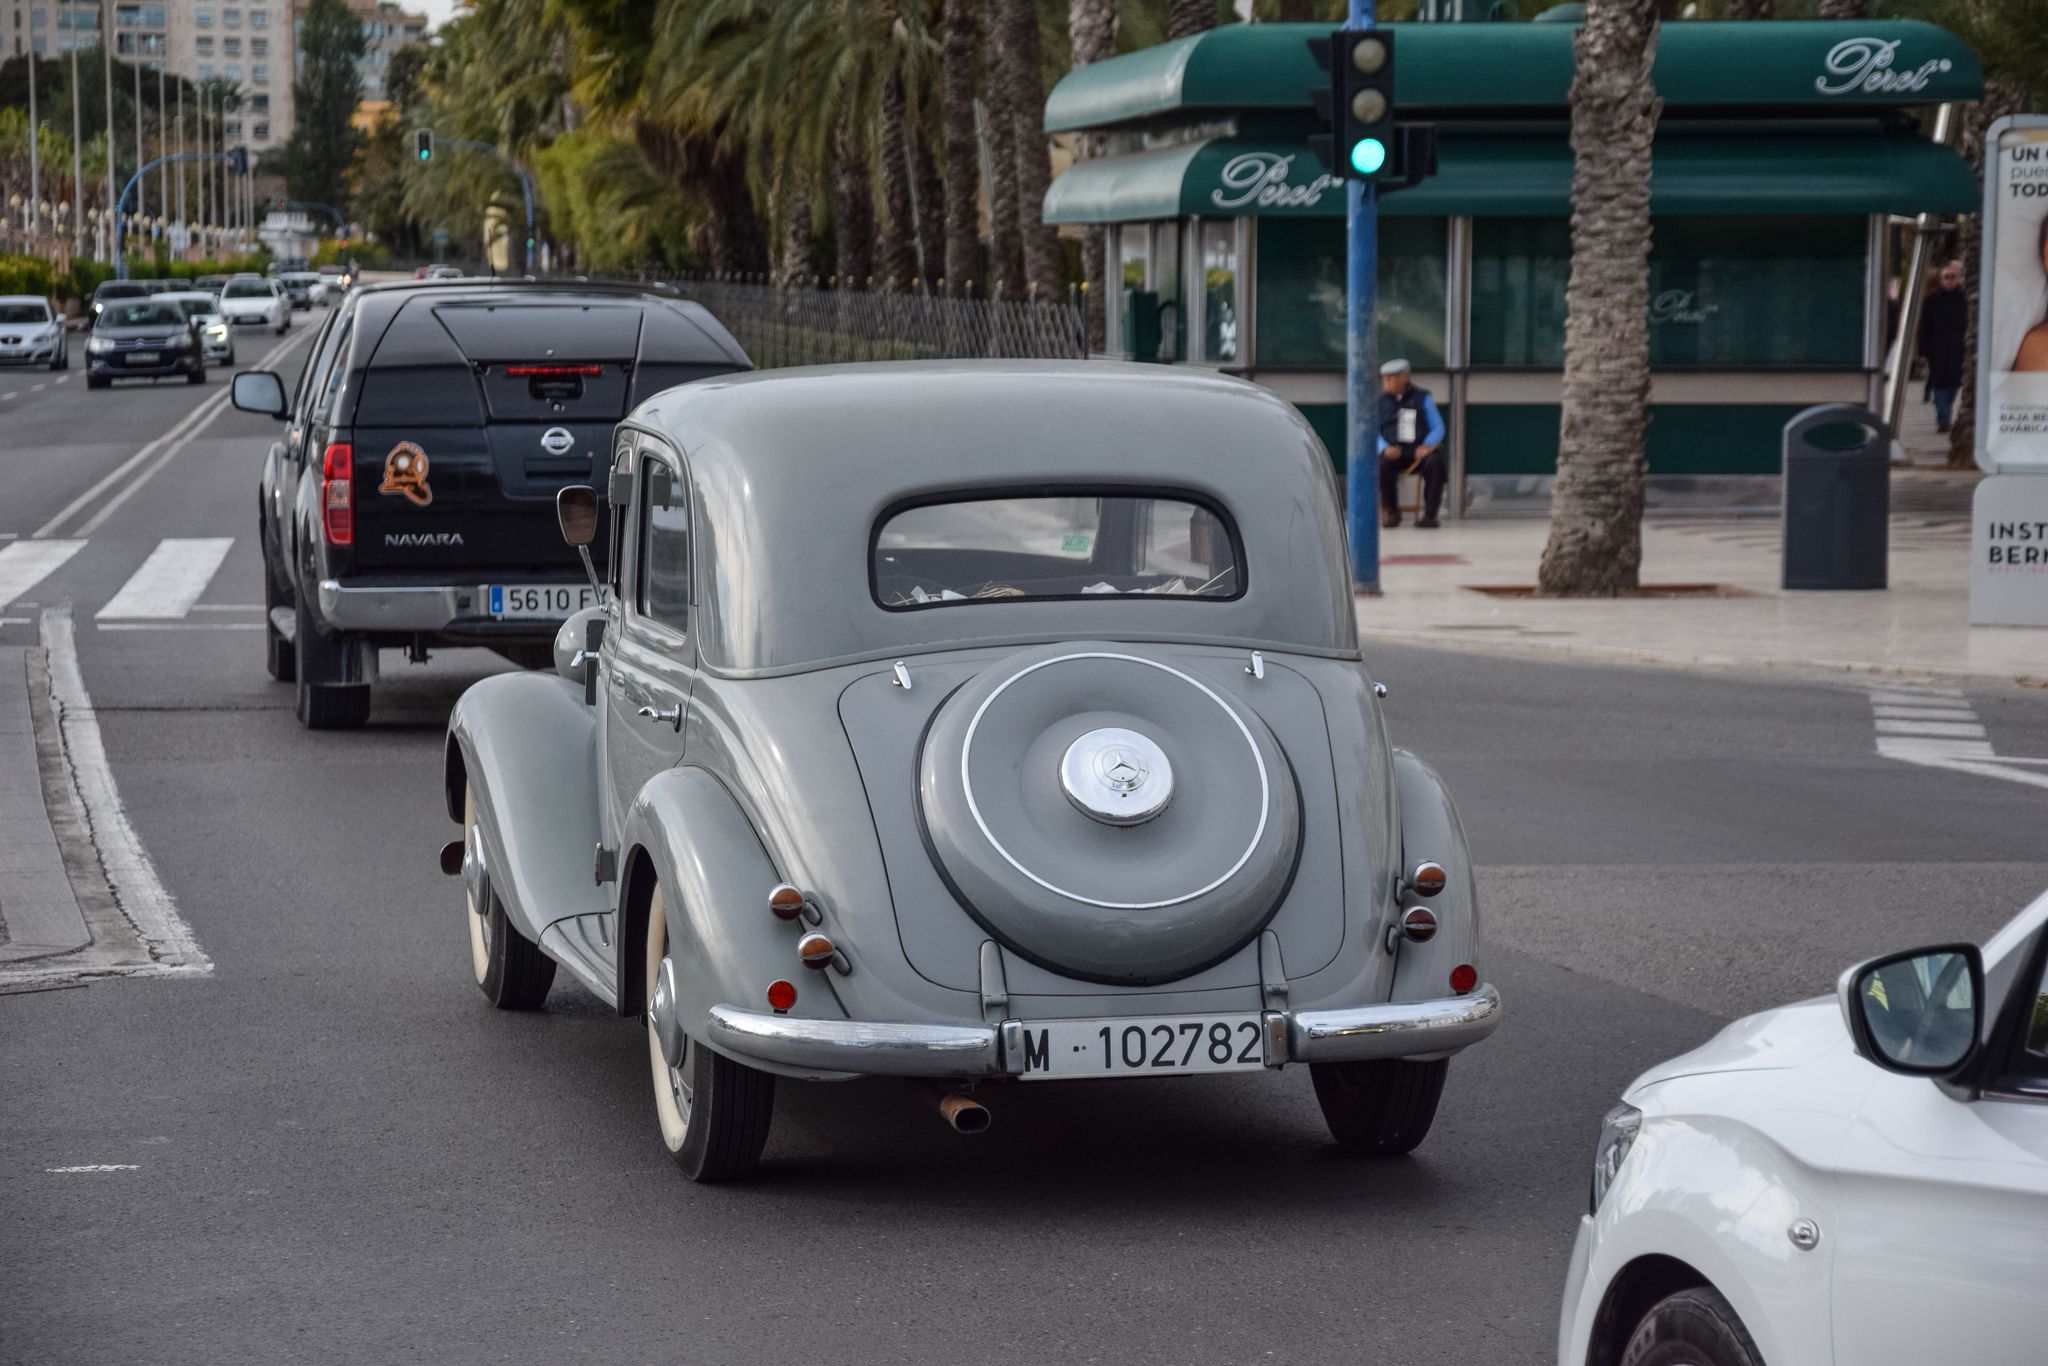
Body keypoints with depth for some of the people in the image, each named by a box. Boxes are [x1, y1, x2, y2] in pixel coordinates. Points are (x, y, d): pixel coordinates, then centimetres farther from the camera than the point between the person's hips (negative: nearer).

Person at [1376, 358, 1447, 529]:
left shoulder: (1422, 397, 10)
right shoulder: (1379, 400, 12)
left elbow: (1438, 427, 8)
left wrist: (1427, 446, -13)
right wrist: (1385, 448, -14)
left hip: (1419, 450, 0)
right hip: (1393, 451, 0)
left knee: (1435, 462, -33)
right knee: (1383, 464, -34)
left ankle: (1430, 514, -25)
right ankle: (1391, 512, -15)